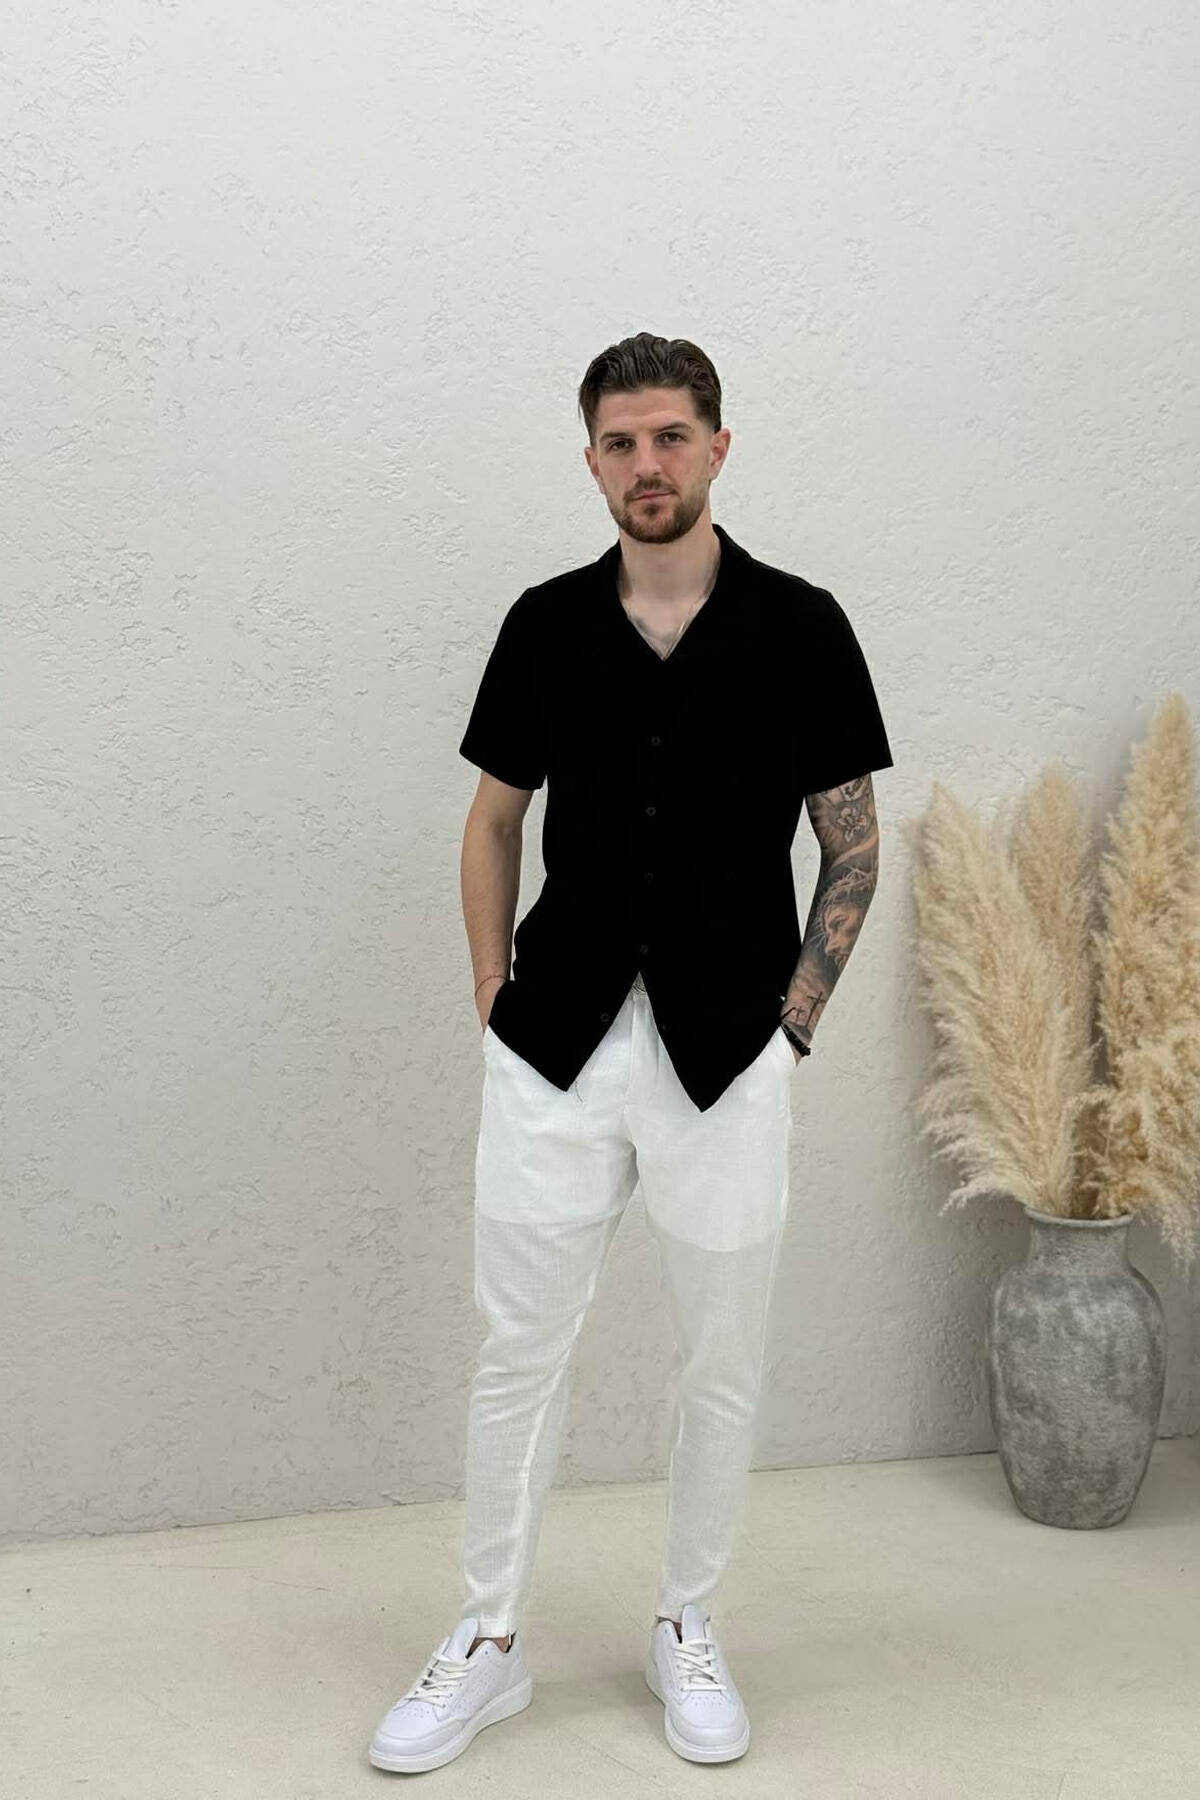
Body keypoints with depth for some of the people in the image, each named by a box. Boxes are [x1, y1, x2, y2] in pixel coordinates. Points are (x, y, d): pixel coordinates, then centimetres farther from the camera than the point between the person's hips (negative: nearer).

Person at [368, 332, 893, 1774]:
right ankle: (489, 1642, 23)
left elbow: (851, 844, 2)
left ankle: (686, 1629, 29)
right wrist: (496, 999, 4)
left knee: (719, 1358, 10)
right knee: (518, 1350, 7)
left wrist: (795, 1018, -5)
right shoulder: (546, 624, 4)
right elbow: (494, 822, 11)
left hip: (725, 1057, -1)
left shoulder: (799, 627, -3)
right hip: (556, 1047, 2)